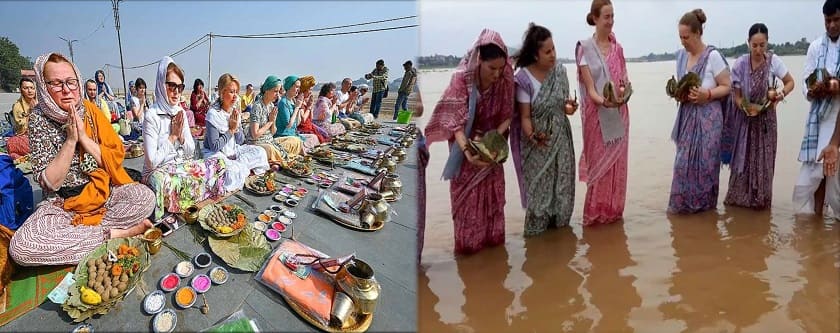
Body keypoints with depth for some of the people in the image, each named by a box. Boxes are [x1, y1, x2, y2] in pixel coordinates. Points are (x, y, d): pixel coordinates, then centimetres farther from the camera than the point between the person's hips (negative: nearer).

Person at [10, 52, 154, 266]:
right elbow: (50, 183, -13)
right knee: (21, 247, -30)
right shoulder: (39, 119, -7)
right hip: (62, 202, -1)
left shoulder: (90, 111, 0)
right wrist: (70, 139, -19)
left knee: (145, 198, -29)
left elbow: (117, 157, -4)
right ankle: (114, 234, -23)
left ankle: (76, 228, -15)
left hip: (104, 192, 2)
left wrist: (84, 138, -15)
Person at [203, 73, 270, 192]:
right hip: (216, 154, -7)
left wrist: (237, 127, -13)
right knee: (233, 172, -33)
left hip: (233, 151, 7)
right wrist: (231, 130, -17)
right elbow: (214, 146, -22)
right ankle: (245, 170, -2)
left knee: (260, 152, -4)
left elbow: (240, 141, 5)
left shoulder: (235, 111, 2)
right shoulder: (214, 114, -18)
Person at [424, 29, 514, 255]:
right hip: (466, 139, -3)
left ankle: (492, 236, 30)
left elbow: (507, 114, -7)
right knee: (467, 192, 6)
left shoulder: (505, 79, -17)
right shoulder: (462, 78, -27)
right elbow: (455, 120, -31)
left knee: (492, 190, 14)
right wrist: (467, 150, -44)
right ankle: (468, 241, 21)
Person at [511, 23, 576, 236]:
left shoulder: (559, 70, -1)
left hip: (560, 137, 5)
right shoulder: (524, 78, -15)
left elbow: (564, 100, 11)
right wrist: (532, 136, -30)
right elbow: (525, 116, -13)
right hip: (538, 141, -4)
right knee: (539, 185, 1)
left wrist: (569, 106, -12)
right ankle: (536, 229, 16)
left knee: (562, 181, 10)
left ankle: (559, 222, 27)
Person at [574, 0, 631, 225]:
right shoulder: (585, 48, -8)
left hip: (619, 114, 5)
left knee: (617, 163, 10)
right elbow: (590, 88, -12)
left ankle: (614, 210, 22)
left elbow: (625, 80, 7)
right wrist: (604, 101, -30)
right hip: (597, 114, -5)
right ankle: (595, 213, 13)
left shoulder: (618, 48, 7)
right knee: (599, 163, 2)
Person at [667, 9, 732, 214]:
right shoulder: (681, 55, 7)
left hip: (707, 117, -5)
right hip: (687, 115, 5)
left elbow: (726, 87, -6)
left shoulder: (712, 56, -11)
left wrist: (707, 94, -23)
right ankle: (683, 203, 16)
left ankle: (704, 204, 14)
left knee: (704, 161, 0)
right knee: (684, 161, 5)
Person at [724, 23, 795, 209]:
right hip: (745, 117, -1)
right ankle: (739, 198, 18)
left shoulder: (774, 61, -12)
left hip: (766, 118, 1)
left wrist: (781, 94, -20)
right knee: (743, 159, 5)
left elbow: (790, 82, 1)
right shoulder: (740, 64, -13)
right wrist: (748, 108, -27)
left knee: (764, 160, 5)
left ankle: (760, 199, 18)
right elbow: (736, 96, -8)